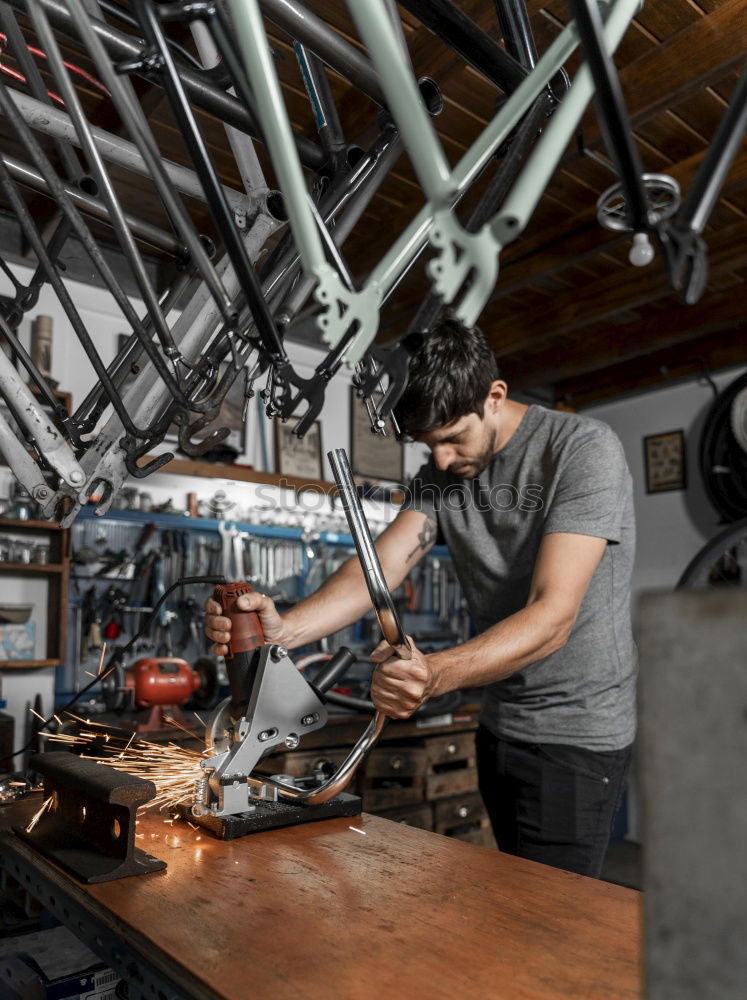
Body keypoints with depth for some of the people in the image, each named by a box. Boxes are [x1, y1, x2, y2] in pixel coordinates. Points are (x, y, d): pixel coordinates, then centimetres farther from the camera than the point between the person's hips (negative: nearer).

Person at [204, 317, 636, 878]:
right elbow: (382, 564, -14)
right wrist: (284, 630, -32)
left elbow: (553, 616, -28)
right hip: (500, 724, 7)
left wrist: (437, 674, -44)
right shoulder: (441, 473, 1)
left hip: (578, 732, -6)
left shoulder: (584, 449, -19)